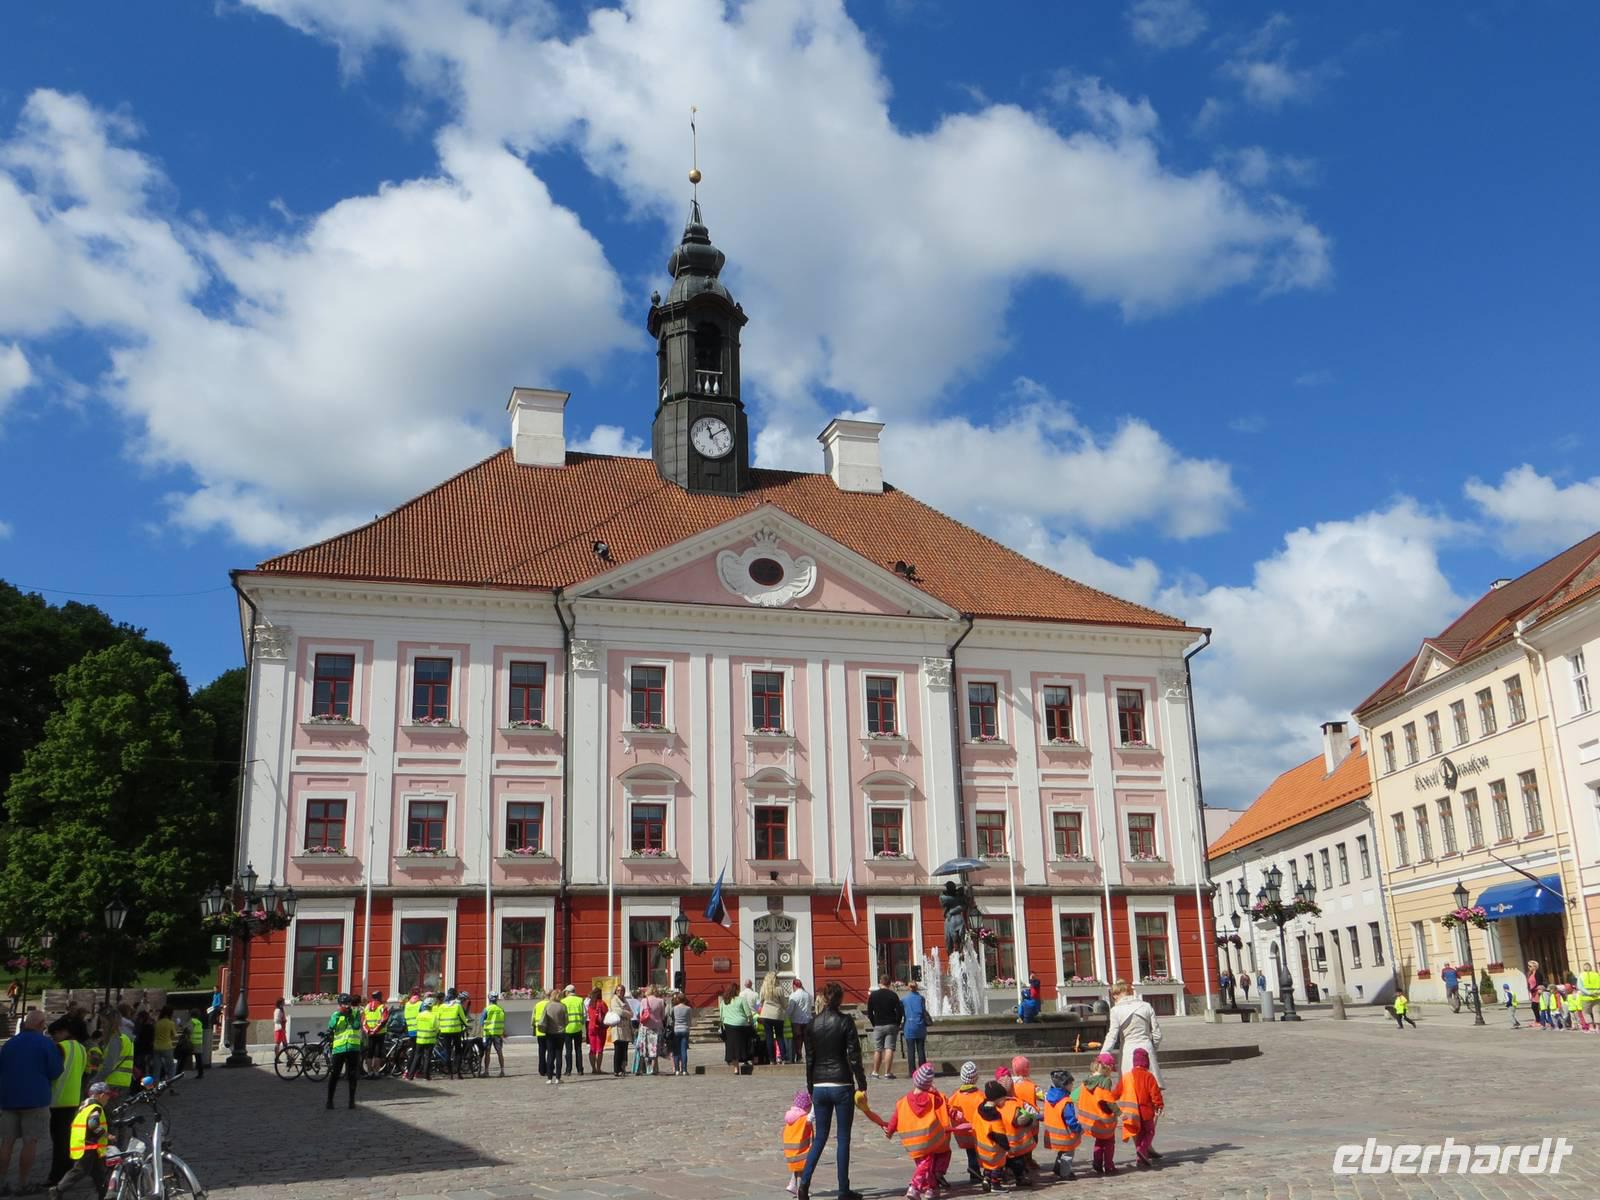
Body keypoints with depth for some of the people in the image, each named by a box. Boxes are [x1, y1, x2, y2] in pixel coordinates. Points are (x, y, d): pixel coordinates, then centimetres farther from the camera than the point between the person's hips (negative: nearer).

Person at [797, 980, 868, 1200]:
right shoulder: (845, 1022, -7)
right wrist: (862, 1086, 2)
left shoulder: (812, 1023, 3)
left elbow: (809, 1059, 7)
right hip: (842, 1085, -3)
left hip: (819, 1086, 3)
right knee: (843, 1138, 5)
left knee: (820, 1137, 13)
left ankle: (804, 1181, -3)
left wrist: (810, 1088, 15)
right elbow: (854, 1057, -7)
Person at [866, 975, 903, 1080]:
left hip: (878, 1026, 1)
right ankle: (887, 1073, -8)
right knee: (889, 1049, -3)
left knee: (877, 1050, 9)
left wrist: (874, 1024, 12)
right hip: (891, 1025, -1)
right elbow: (899, 1011, -5)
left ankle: (875, 1072, 11)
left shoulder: (873, 995, 1)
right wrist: (897, 1024, 6)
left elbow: (869, 1013, 3)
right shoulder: (893, 995, -3)